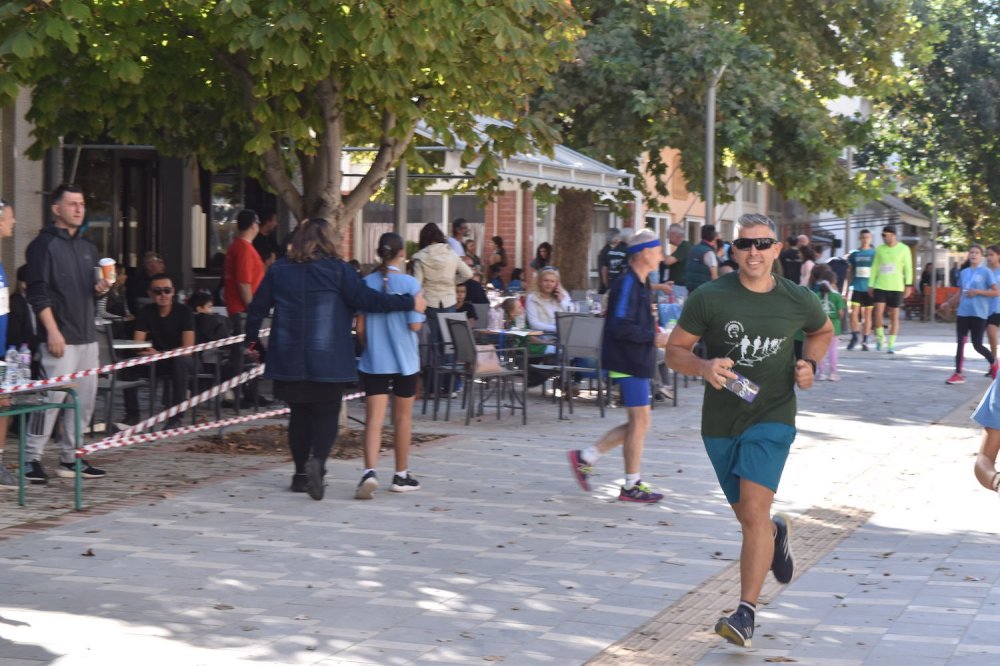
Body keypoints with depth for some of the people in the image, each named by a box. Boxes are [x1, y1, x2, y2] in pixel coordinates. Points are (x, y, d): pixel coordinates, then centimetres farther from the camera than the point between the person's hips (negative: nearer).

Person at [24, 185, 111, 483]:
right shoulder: (44, 245, -5)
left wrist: (101, 290, 2)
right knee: (52, 397, -11)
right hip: (60, 338, -8)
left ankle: (70, 458, 17)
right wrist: (52, 331, -18)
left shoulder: (87, 248, 18)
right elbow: (38, 292, -12)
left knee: (84, 400, 8)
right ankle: (31, 459, -5)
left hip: (87, 336, 8)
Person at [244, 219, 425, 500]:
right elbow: (368, 300, -9)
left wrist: (252, 341, 23)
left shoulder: (278, 270, 5)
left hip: (289, 360, 3)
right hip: (328, 360, -3)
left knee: (299, 414, 14)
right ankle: (317, 460, -20)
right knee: (326, 414, 3)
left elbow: (257, 308, 8)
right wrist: (411, 303, 0)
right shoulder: (337, 270, -7)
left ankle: (301, 472, 16)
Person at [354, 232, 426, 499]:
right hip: (404, 360, -2)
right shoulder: (410, 283, -10)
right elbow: (415, 325, -12)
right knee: (403, 418, 12)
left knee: (374, 419, -2)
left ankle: (369, 471, -22)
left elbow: (360, 328, 1)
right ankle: (401, 475, 22)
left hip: (374, 361, 2)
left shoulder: (366, 283, 0)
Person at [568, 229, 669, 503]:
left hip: (638, 363, 10)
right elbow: (620, 327, -24)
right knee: (640, 420, -4)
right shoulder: (627, 285, -16)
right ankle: (631, 486, 5)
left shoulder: (640, 285, 16)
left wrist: (653, 330, 10)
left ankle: (585, 458, 17)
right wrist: (653, 337, -19)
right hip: (629, 363, -10)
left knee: (638, 423, 12)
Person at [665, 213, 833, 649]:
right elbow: (674, 351, -3)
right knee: (748, 516, 15)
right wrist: (703, 367, -23)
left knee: (754, 511, -18)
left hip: (772, 418, -2)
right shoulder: (709, 299, -8)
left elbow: (823, 331, 20)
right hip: (720, 423, 2)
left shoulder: (798, 301, -2)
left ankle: (746, 613, -14)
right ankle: (778, 532, 52)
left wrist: (810, 364, 0)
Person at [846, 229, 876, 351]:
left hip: (869, 289, -1)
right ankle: (854, 337, 5)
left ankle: (865, 341, 11)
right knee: (854, 312, -9)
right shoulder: (854, 254, 6)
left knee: (867, 314, 4)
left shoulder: (874, 253, 1)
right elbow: (849, 272, 12)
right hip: (857, 287, 1)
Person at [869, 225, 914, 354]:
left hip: (896, 287, -2)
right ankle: (880, 337, 10)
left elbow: (908, 268, 1)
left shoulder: (904, 249, 1)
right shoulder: (880, 249, 9)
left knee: (894, 315, 2)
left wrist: (908, 285, -6)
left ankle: (891, 344, 8)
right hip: (880, 286, 2)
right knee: (878, 312, -11)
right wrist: (871, 285, 8)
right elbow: (875, 267, 12)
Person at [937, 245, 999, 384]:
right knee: (960, 343, -2)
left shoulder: (986, 272, -4)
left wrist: (977, 292, -16)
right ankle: (958, 374, -2)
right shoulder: (963, 273, 13)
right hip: (963, 313, 5)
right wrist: (948, 303, 20)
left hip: (979, 314, -5)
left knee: (977, 345, -2)